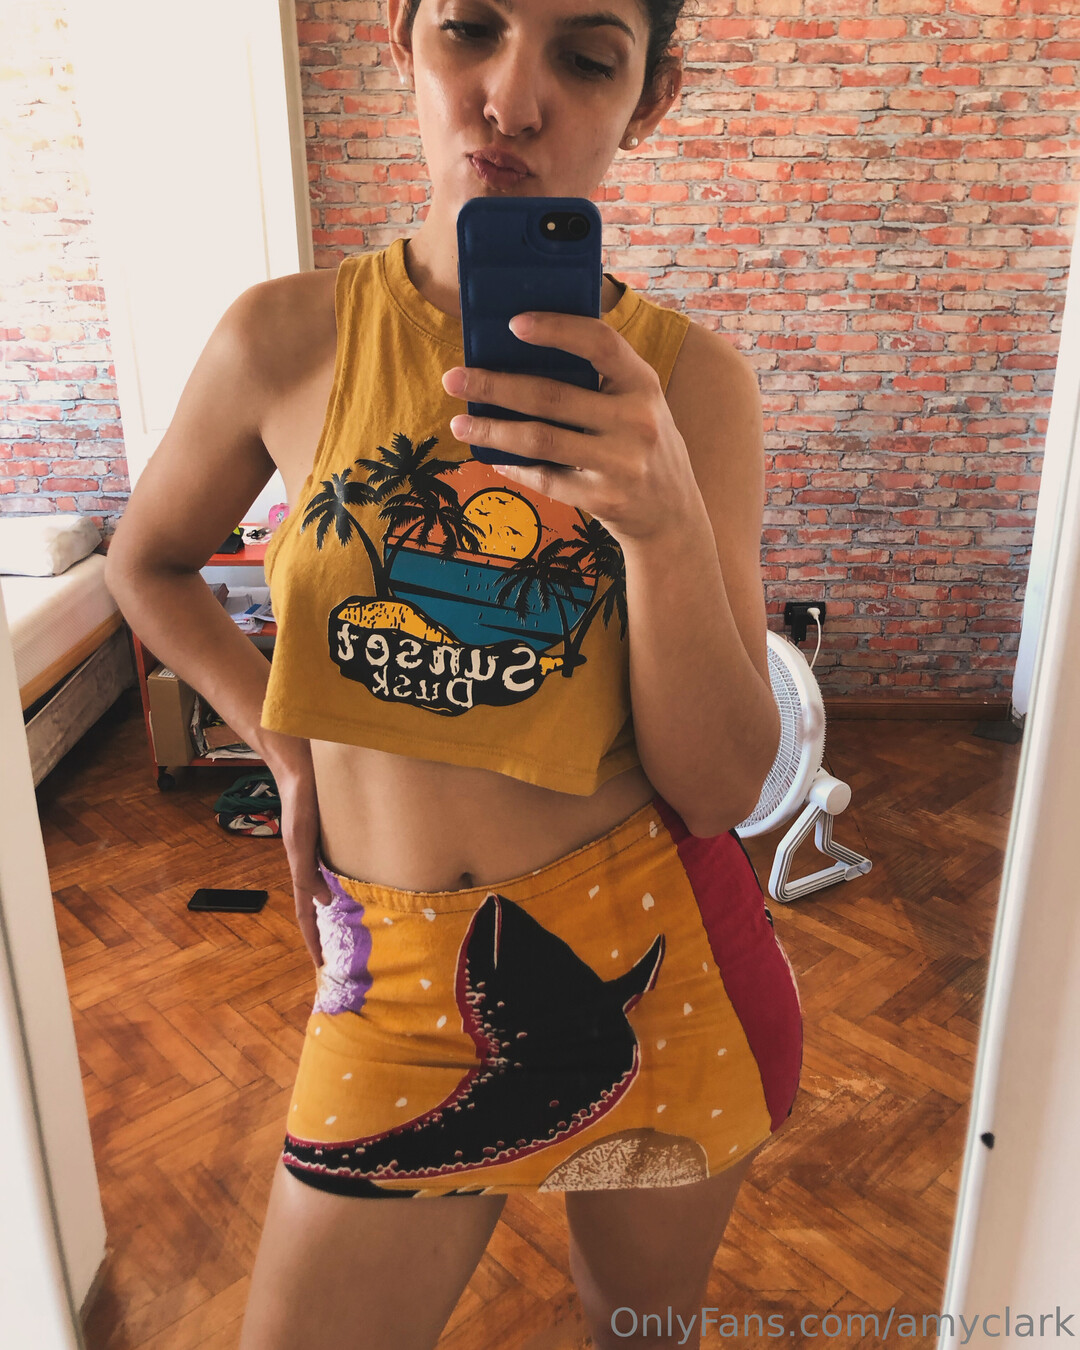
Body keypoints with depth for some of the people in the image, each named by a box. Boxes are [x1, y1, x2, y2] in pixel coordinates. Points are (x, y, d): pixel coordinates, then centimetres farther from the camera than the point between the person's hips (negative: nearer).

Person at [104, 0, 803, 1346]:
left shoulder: (689, 377, -8)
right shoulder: (286, 337, -6)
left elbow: (721, 788, -11)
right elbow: (148, 561, 13)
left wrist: (668, 521, -26)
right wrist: (286, 744, 3)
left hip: (655, 959, 1)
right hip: (400, 974, 0)